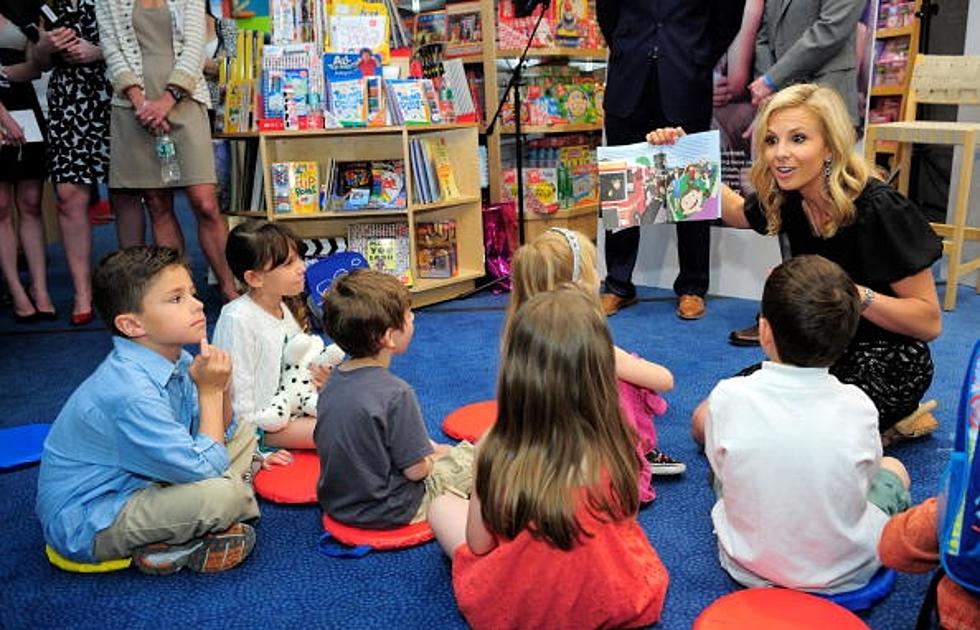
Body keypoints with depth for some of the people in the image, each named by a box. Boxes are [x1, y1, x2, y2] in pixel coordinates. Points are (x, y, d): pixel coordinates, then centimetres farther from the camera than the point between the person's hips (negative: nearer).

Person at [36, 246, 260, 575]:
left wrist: (219, 388, -15)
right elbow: (205, 467, -28)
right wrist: (209, 391, -19)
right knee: (224, 494, -31)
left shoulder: (176, 360, -4)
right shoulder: (129, 390, -30)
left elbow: (222, 433, 5)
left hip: (139, 484, 10)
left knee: (243, 436, 10)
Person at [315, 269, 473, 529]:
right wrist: (436, 454, 2)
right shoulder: (396, 393, -28)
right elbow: (416, 469, -21)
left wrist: (426, 447, 7)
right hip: (387, 512, -7)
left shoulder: (332, 382, -3)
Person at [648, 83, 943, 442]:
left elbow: (930, 322, -19)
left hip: (885, 364, -7)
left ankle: (894, 424, 4)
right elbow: (735, 210, 19)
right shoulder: (789, 198, -6)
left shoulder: (878, 209, -23)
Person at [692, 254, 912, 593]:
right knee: (894, 468, 28)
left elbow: (721, 469, -5)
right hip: (847, 573, 1)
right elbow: (866, 476, 0)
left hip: (748, 567, -1)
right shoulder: (858, 406, -19)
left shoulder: (728, 397, -22)